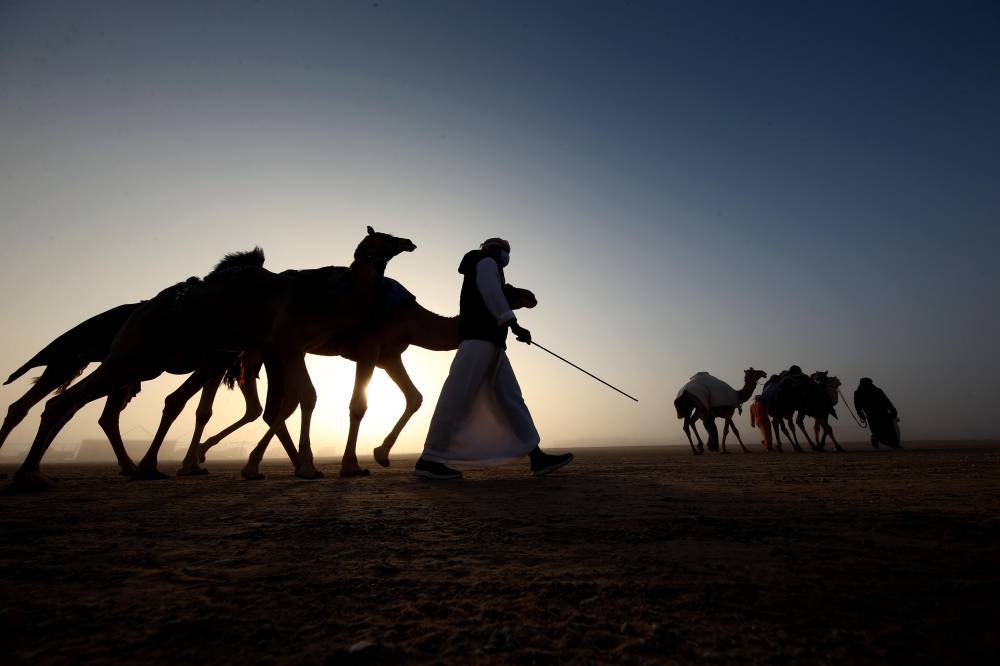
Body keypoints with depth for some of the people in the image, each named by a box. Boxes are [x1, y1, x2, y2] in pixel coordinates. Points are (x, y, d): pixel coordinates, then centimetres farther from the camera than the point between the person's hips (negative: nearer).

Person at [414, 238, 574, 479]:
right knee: (459, 396, -15)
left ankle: (536, 457, -1)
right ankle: (430, 459, -15)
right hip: (480, 337, -10)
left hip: (489, 341, 10)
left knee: (510, 399, 1)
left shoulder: (480, 269, 34)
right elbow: (490, 291, -12)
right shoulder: (487, 260, 7)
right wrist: (513, 322, -19)